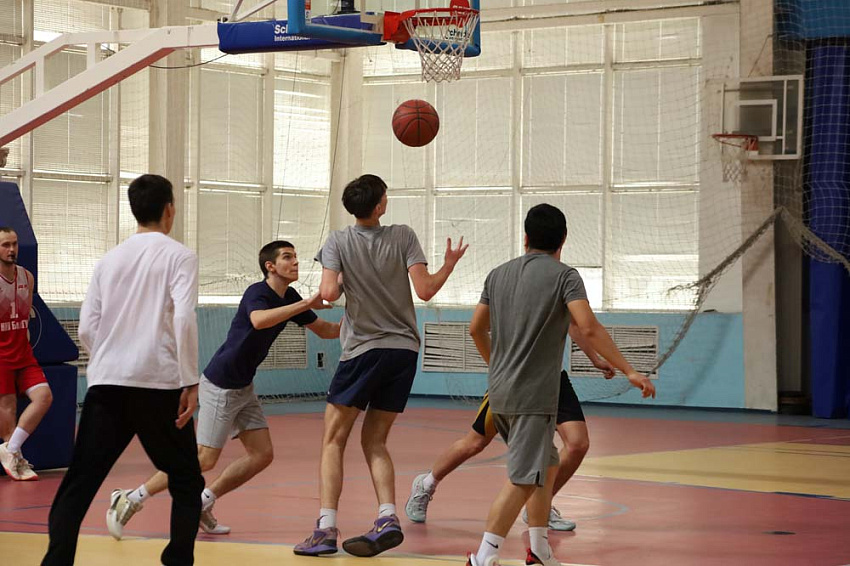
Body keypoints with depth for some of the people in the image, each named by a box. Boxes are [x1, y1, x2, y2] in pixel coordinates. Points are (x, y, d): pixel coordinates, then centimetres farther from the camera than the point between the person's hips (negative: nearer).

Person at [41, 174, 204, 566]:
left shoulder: (109, 259, 13)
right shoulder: (178, 256, 0)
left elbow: (87, 330, 9)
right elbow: (183, 320, -12)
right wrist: (191, 382, -9)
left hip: (106, 385, 3)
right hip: (158, 385, -3)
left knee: (77, 486, 3)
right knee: (186, 483, 12)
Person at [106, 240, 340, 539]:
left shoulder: (289, 298, 7)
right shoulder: (257, 293, -18)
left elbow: (326, 330, 17)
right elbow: (259, 320, -42)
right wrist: (306, 304, -43)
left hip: (243, 388, 9)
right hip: (220, 385, -9)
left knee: (262, 455, 2)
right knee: (204, 459, -10)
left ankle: (201, 504, 14)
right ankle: (130, 500, -2)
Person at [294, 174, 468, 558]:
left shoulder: (339, 242, -4)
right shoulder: (403, 237, 0)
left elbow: (329, 293, -15)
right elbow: (426, 290, -4)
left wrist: (328, 286, 8)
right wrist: (450, 265, 13)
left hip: (364, 350, -3)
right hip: (404, 350, 3)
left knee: (333, 440, 4)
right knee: (374, 442, 13)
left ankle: (326, 529, -6)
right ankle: (387, 519, -5)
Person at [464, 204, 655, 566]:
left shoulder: (499, 275, 11)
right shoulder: (564, 276, -7)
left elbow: (476, 329, 20)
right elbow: (589, 328, -19)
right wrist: (628, 371, -15)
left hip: (500, 391, 8)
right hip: (534, 396, -7)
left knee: (547, 466, 21)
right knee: (522, 480, -7)